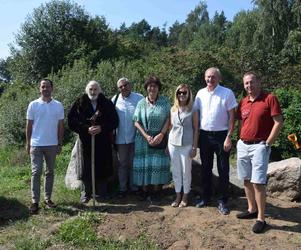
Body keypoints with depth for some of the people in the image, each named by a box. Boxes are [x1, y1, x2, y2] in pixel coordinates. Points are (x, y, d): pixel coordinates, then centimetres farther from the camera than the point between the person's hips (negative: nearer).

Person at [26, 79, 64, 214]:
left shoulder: (58, 105, 2)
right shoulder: (33, 105, -1)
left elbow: (60, 126, 5)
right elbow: (29, 125, 2)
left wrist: (60, 143, 3)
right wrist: (27, 143, 0)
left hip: (52, 145, 2)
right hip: (36, 144, -2)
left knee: (50, 172, 10)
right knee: (36, 172, -2)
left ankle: (48, 199, 21)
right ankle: (35, 201, 5)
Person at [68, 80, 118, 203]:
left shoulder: (107, 103, 5)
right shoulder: (79, 104, 1)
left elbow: (114, 121, 3)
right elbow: (72, 122, -3)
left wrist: (101, 128, -12)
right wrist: (86, 129, -14)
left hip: (103, 142, 1)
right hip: (86, 141, -1)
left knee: (102, 167, 5)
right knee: (87, 168, 2)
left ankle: (102, 192, 21)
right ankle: (86, 192, 19)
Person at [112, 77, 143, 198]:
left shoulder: (139, 98, -8)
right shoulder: (115, 100, -1)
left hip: (135, 137, -1)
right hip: (120, 138, 2)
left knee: (134, 163, 13)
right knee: (122, 164, 13)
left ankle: (134, 186, 29)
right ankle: (122, 188, 26)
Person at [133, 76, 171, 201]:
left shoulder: (165, 102, 0)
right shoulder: (141, 103, 2)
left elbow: (168, 119, -4)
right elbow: (136, 122, -1)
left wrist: (161, 135, -15)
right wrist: (147, 136, -11)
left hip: (160, 138, -1)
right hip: (144, 138, 1)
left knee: (159, 164, 3)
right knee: (144, 164, 4)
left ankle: (156, 190, 16)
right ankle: (144, 190, 18)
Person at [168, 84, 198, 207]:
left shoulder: (192, 110, -3)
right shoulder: (173, 109, 7)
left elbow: (196, 129, -3)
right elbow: (170, 127, 10)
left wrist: (194, 147, -7)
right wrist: (167, 145, 7)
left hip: (187, 145, -3)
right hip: (173, 144, 3)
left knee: (186, 171, 6)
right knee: (176, 171, 11)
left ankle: (185, 197, 22)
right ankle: (178, 196, 25)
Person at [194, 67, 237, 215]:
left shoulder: (227, 93, -6)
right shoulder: (200, 93, 6)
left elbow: (231, 117, -6)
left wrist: (228, 137, -12)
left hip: (221, 135, -4)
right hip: (204, 135, 4)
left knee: (223, 170, 4)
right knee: (206, 168, 14)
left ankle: (222, 201, 18)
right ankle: (206, 197, 29)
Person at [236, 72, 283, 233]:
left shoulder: (270, 99, -7)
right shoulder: (243, 102, 9)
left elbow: (279, 122, -10)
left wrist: (268, 143, -11)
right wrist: (241, 139, 9)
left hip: (259, 146, -6)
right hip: (242, 145, 6)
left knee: (258, 182, -7)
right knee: (246, 180, 13)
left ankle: (261, 219, 5)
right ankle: (252, 210, 29)